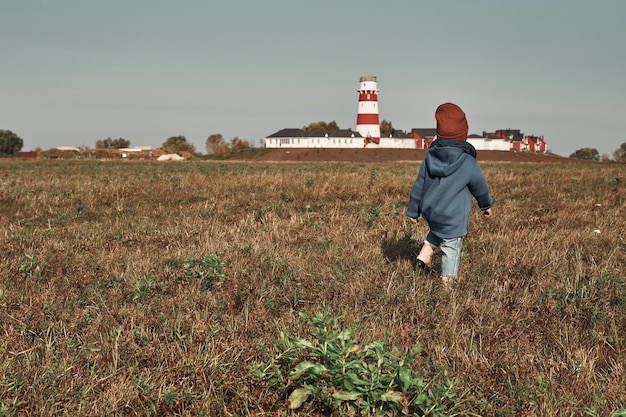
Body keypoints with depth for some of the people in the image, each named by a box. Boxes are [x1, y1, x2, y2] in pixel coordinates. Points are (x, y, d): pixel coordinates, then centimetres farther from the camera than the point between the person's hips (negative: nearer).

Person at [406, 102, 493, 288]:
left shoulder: (430, 158, -3)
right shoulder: (469, 163, -14)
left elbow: (418, 186, 4)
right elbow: (480, 187, 0)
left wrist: (413, 211, 16)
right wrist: (486, 205, 20)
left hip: (430, 213, 5)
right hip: (453, 219, -5)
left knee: (437, 230, 33)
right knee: (451, 248, 9)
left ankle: (426, 252, 17)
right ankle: (447, 281, 17)